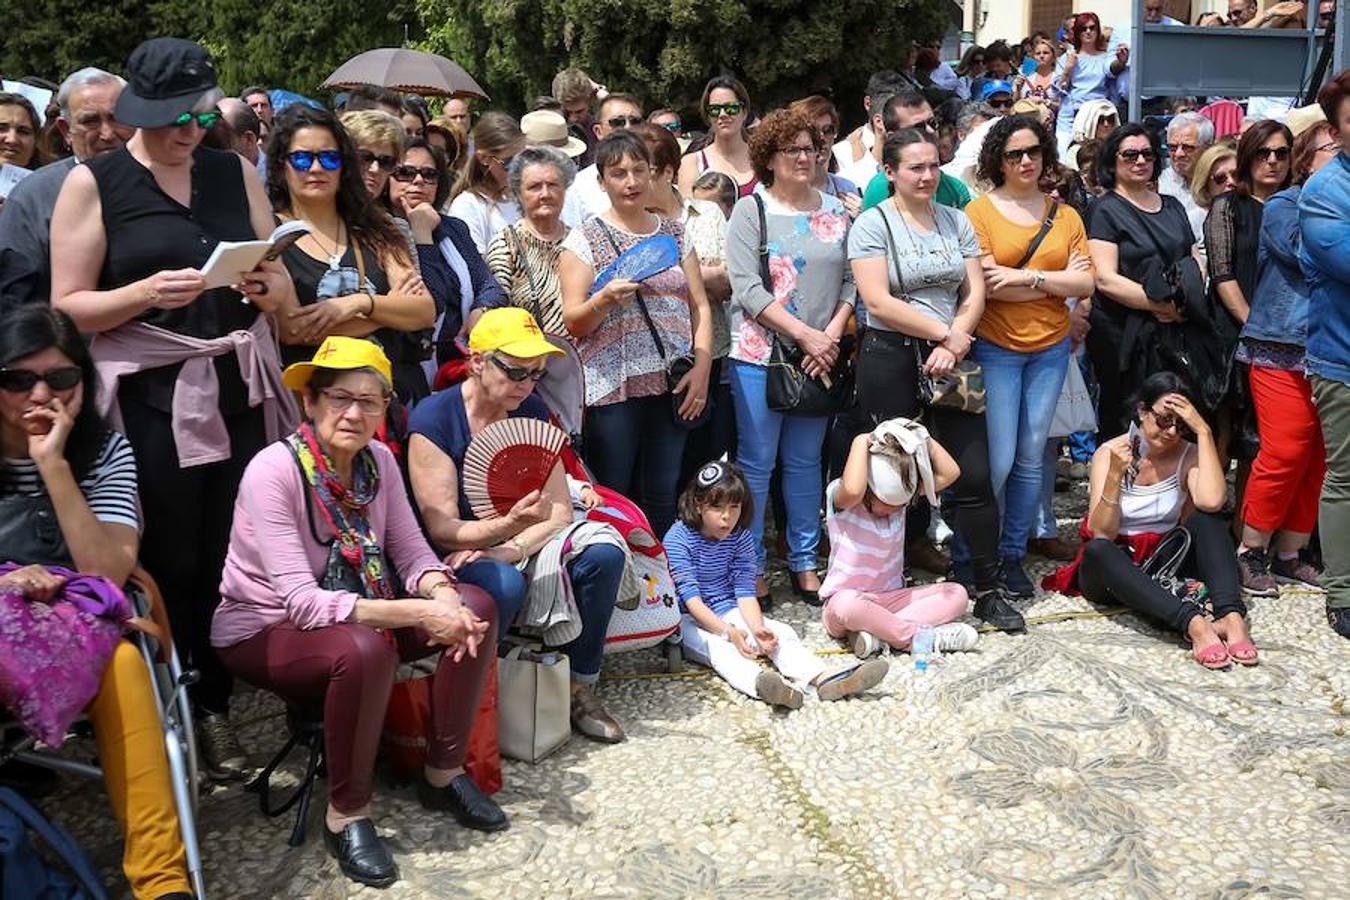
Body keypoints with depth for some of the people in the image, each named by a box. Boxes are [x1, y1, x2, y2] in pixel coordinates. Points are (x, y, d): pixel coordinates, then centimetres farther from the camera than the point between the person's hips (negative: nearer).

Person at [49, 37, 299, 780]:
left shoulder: (235, 172, 10)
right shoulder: (92, 183, 1)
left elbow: (283, 286, 13)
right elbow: (68, 307, -2)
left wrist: (267, 287, -10)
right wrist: (146, 293, -19)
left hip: (241, 389, 3)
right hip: (150, 399, -3)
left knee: (230, 561, 3)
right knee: (169, 567, 1)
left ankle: (215, 707, 17)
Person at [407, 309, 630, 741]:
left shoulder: (533, 413, 2)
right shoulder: (433, 421, -14)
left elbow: (560, 511, -4)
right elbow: (442, 529, -17)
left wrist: (509, 549, -23)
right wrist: (509, 525, -36)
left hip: (523, 547, 5)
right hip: (457, 558, -5)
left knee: (604, 554, -20)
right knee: (503, 583, -38)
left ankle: (581, 688, -6)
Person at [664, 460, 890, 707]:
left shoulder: (741, 538, 0)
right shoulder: (678, 539, -16)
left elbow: (745, 591, -6)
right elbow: (691, 598, -22)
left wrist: (758, 628, -26)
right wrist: (728, 631, -34)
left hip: (728, 612, 6)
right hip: (687, 619, -6)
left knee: (780, 632, -16)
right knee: (717, 646, -35)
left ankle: (822, 678, -39)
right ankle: (760, 684, -65)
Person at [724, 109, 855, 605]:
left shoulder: (835, 212, 10)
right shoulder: (750, 210, -2)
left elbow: (851, 282, 8)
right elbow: (747, 289, -11)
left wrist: (831, 334, -8)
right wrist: (805, 333, -15)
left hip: (821, 355, 4)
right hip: (760, 355, -4)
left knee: (805, 462, 11)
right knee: (757, 462, 0)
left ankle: (805, 564, 21)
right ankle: (750, 567, 11)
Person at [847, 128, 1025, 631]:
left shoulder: (956, 221, 12)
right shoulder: (873, 225, -3)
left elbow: (975, 292, 7)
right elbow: (879, 302, -13)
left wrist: (952, 347, -9)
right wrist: (947, 332, -11)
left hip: (949, 360, 4)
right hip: (891, 360, -4)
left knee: (974, 475, 1)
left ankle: (988, 591, 11)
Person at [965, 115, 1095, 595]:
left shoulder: (1065, 215, 10)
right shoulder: (979, 211, -3)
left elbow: (1085, 283, 0)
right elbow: (988, 285, -14)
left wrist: (1026, 276, -12)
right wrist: (1058, 280, -7)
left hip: (1050, 348, 4)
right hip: (996, 348, -4)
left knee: (1031, 457, 7)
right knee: (998, 459, -7)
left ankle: (1013, 555, 19)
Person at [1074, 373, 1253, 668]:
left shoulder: (1189, 454, -3)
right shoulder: (1109, 453, -7)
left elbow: (1212, 501, -27)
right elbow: (1102, 533, -16)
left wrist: (1204, 431, -22)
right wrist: (1115, 476, -30)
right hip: (1115, 568, -2)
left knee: (1206, 517, -23)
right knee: (1097, 550, -36)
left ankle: (1231, 616, -40)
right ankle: (1193, 622, -48)